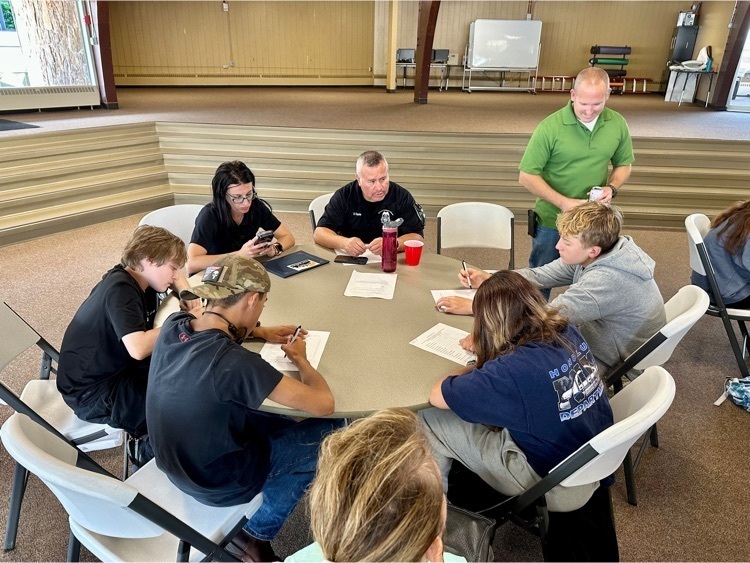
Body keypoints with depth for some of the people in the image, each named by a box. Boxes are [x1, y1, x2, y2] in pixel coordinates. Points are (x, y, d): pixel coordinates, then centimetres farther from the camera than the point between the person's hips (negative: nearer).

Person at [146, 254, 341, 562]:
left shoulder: (173, 325, -13)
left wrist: (259, 332, 5)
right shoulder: (234, 362, -35)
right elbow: (323, 404, -28)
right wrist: (301, 360, -10)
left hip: (176, 461, 8)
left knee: (282, 424, 24)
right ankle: (256, 535, 20)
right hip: (217, 482, -7)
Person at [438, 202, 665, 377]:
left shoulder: (606, 280, -35)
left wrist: (473, 306, -32)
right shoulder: (590, 256, -10)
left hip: (616, 367, -7)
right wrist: (487, 278, -14)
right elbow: (539, 276, -1)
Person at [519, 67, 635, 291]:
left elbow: (623, 164, 10)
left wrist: (612, 188, -12)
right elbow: (527, 176, -15)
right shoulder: (550, 127, -17)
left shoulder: (618, 124, -4)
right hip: (552, 222, -3)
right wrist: (563, 202, -23)